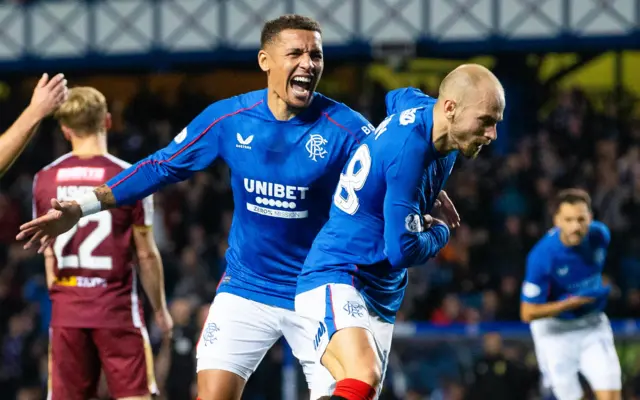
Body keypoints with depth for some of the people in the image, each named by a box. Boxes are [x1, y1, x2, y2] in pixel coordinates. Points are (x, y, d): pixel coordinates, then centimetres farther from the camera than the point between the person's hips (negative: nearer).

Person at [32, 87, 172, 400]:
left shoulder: (45, 179, 3)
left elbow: (48, 254, 11)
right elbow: (146, 255, -3)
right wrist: (160, 309, 9)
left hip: (66, 309, 3)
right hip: (117, 307, -3)